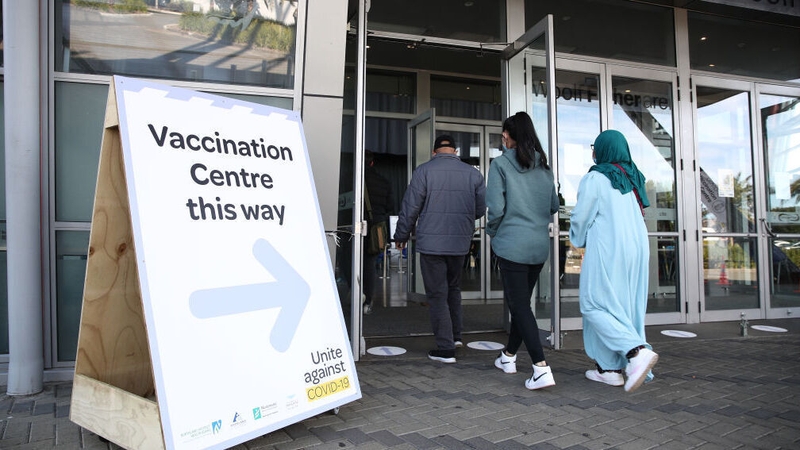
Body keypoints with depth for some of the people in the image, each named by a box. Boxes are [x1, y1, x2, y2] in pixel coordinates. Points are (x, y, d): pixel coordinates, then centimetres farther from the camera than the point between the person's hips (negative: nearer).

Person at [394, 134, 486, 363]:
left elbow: (410, 208, -5)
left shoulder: (424, 171, -5)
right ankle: (455, 335, 29)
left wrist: (401, 236, 7)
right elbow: (482, 209, 7)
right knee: (453, 289, 23)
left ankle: (446, 348, 4)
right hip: (460, 243, 4)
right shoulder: (473, 173, 4)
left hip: (431, 243, -4)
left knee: (437, 295, 2)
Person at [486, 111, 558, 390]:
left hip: (512, 244, -6)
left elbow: (496, 208, -12)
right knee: (522, 301, 18)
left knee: (519, 305, -2)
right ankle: (509, 356, 33)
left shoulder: (500, 164, -8)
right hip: (540, 245, 6)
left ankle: (541, 368, -11)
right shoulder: (544, 166, 8)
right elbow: (554, 206, 13)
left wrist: (492, 232, 5)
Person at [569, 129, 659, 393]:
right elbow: (638, 215, 16)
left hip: (607, 250, -8)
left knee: (595, 305, -2)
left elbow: (581, 217, -6)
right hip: (637, 248, 8)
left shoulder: (595, 179, -8)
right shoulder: (633, 179, 13)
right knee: (623, 306, 9)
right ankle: (610, 368, 13)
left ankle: (637, 351, -18)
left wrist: (578, 240, 14)